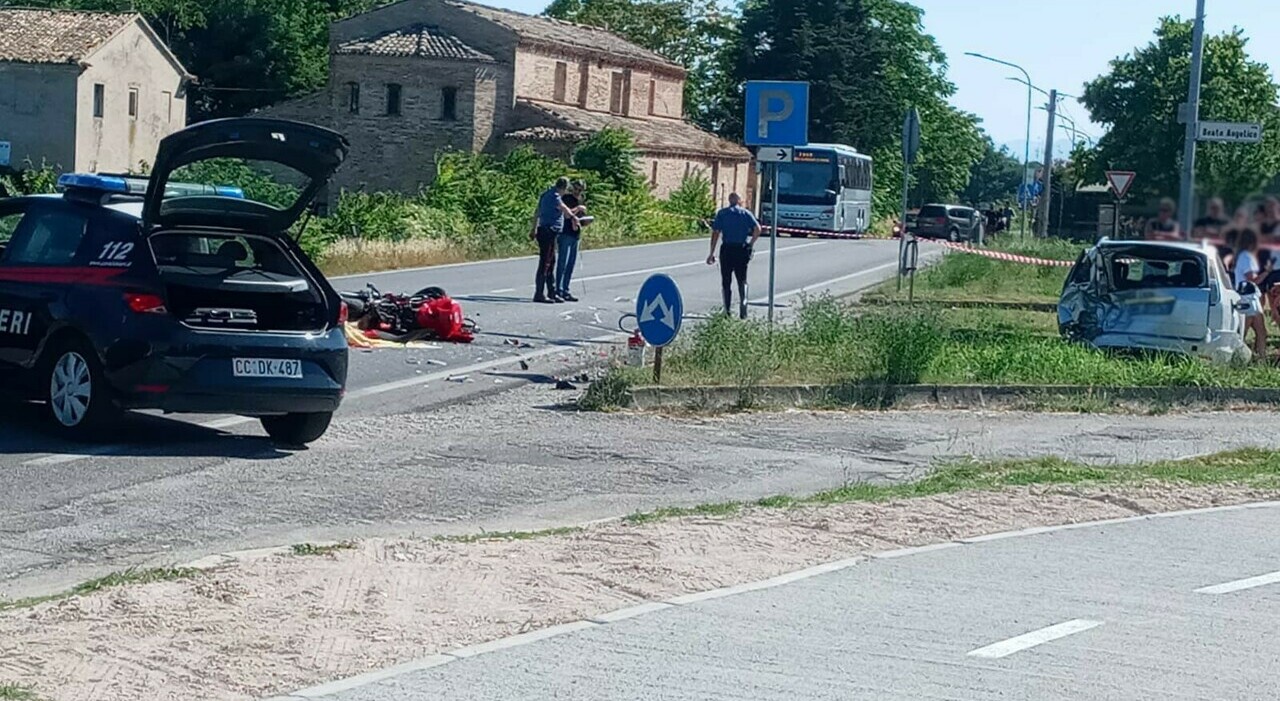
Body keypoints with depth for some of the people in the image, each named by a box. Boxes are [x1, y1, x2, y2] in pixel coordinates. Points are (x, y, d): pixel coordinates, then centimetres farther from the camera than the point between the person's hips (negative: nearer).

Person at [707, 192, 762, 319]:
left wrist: (712, 253, -1)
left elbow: (716, 233, -2)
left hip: (727, 249, -1)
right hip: (742, 250, 1)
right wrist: (751, 244, 3)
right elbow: (758, 229, -8)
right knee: (742, 280, 12)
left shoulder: (722, 213, 4)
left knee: (726, 281, 7)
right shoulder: (746, 213, 6)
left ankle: (728, 310, 2)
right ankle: (743, 302, -7)